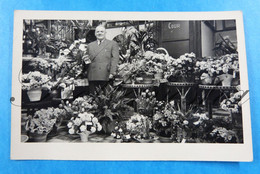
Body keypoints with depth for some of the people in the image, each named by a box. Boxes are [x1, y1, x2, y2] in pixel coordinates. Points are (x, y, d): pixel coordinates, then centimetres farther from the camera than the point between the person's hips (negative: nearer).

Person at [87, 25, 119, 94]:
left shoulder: (113, 44, 10)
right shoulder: (90, 45, 22)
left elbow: (115, 59, -1)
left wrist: (112, 73, -12)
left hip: (106, 76, -3)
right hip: (92, 77, 3)